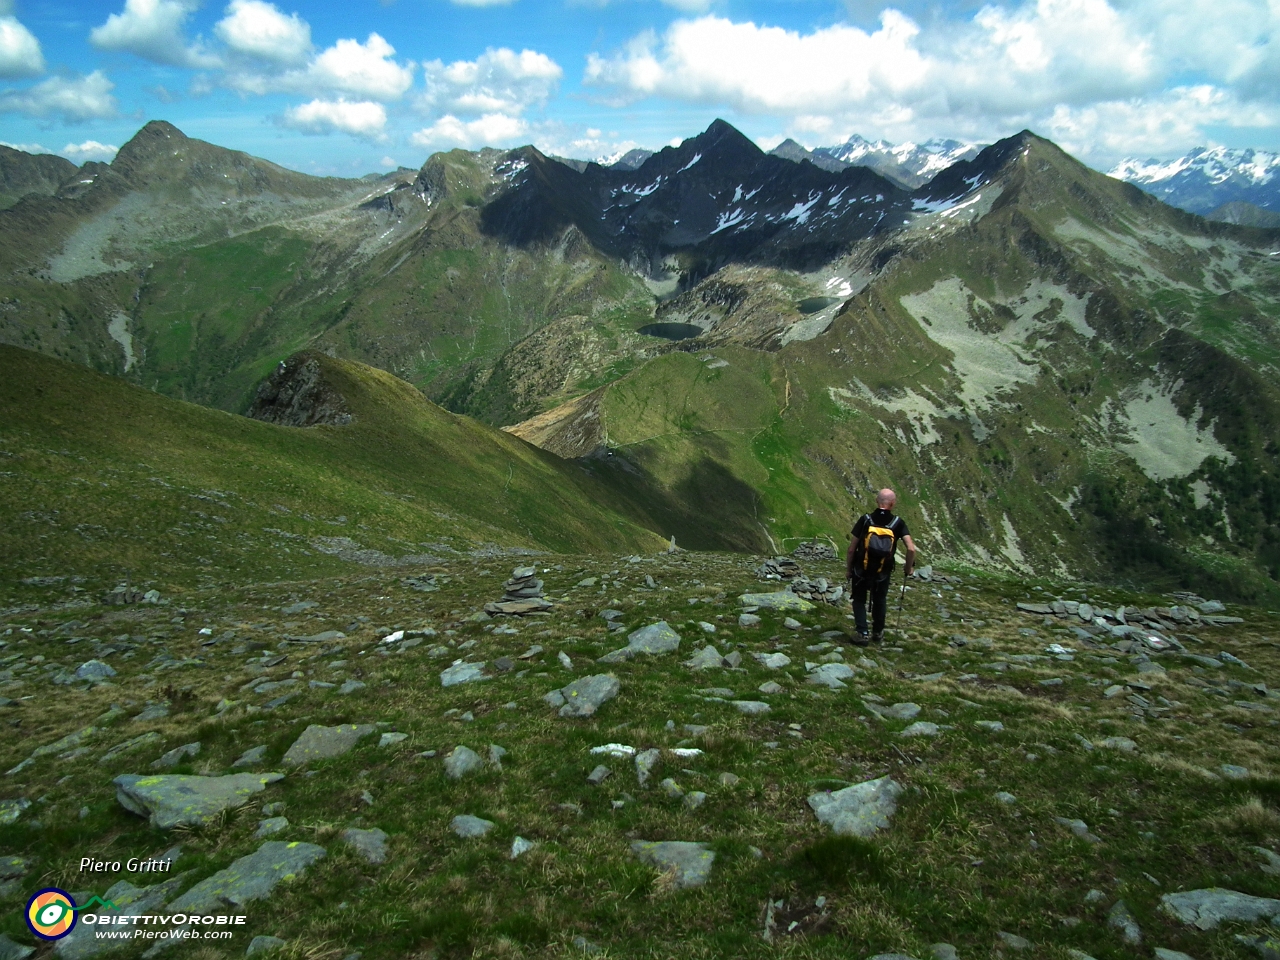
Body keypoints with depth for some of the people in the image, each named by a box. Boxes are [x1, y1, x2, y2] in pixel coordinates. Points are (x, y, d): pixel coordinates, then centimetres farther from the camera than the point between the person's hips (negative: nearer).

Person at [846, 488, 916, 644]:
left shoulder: (865, 520, -13)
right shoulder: (898, 523, -12)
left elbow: (851, 549, -11)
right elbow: (911, 549, -20)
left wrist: (848, 569, 2)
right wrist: (909, 567, -2)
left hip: (861, 570, -1)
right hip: (883, 573, 1)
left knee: (859, 600, 17)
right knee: (879, 601, 24)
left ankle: (862, 633, 6)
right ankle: (877, 633, 37)